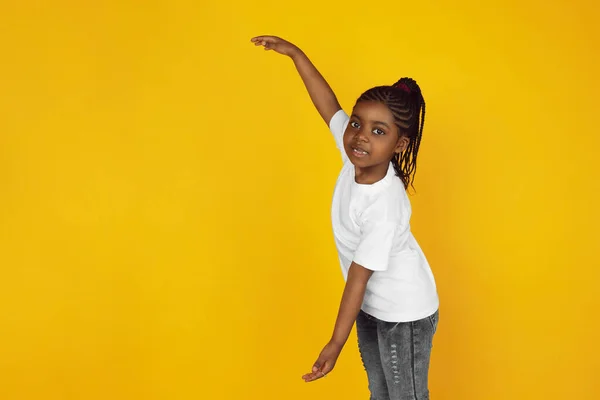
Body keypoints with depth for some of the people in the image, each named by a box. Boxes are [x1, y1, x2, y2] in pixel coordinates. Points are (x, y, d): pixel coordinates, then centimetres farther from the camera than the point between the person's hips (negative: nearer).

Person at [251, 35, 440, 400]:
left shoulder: (385, 207, -34)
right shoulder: (357, 156, -16)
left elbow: (358, 277, -29)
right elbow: (330, 106, -2)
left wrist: (336, 344, -22)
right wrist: (295, 53, 1)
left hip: (405, 314, -8)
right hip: (370, 305, 8)